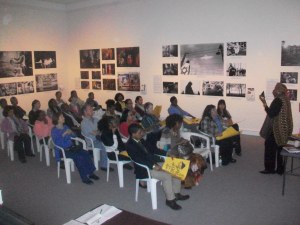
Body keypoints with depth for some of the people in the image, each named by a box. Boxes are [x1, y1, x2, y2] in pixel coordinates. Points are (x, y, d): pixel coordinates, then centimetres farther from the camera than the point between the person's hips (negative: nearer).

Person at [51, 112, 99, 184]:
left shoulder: (65, 127, 16)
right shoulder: (54, 130, -2)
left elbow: (74, 136, 19)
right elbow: (56, 142, -17)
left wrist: (71, 133, -3)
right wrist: (64, 134, -21)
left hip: (71, 147, 6)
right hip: (63, 150, -6)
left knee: (86, 153, -20)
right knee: (78, 156, -31)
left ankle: (90, 173, -14)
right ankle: (84, 177, -24)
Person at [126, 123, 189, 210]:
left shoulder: (141, 140, 10)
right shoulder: (130, 145, -16)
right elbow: (139, 160, -24)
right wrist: (153, 166, -28)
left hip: (153, 163, 9)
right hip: (144, 169, -9)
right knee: (166, 175, -26)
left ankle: (176, 194, 10)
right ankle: (170, 200, -10)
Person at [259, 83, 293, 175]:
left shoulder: (278, 100, -17)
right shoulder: (285, 99, 12)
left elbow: (271, 114, -22)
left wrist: (264, 103, -20)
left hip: (277, 129, -9)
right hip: (283, 129, 9)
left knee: (270, 147, 2)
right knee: (278, 148, 14)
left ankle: (270, 168, 9)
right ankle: (279, 169, 19)